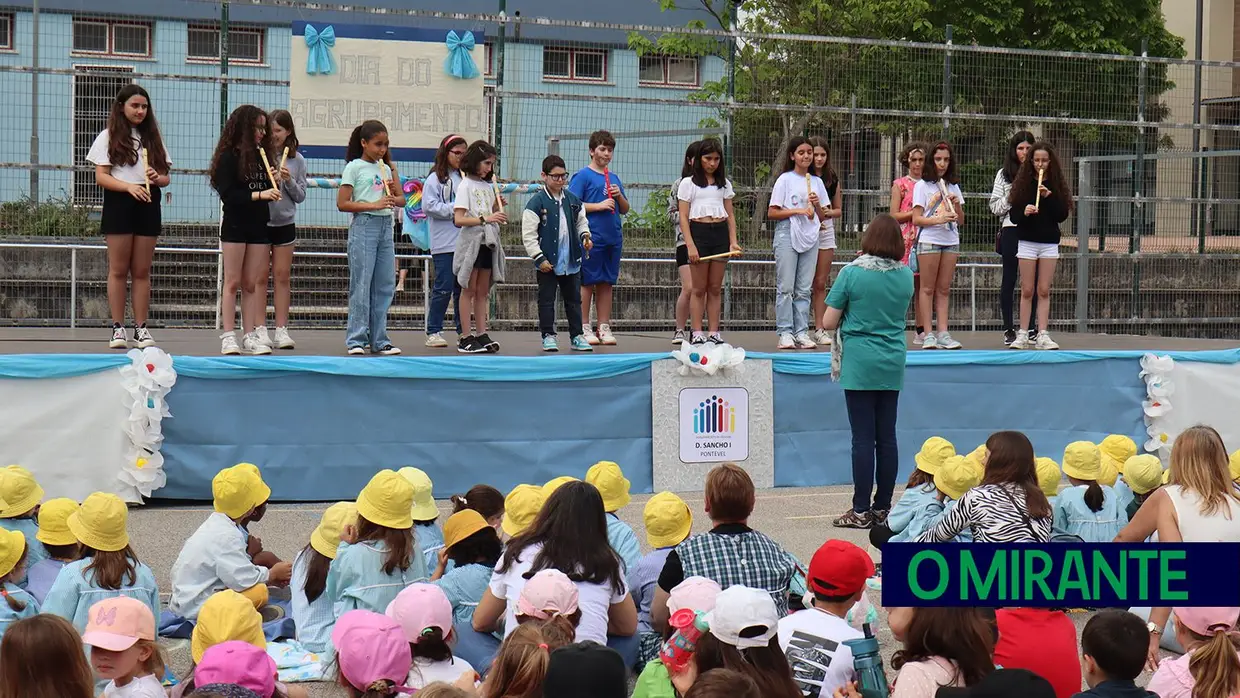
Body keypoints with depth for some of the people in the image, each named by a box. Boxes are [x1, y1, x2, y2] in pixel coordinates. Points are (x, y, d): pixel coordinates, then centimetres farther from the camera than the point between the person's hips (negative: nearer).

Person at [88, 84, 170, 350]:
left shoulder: (153, 138, 15)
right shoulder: (108, 137, 3)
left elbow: (166, 178, 13)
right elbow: (101, 177, -5)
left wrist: (157, 178, -11)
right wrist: (129, 186, -21)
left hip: (148, 204, 3)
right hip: (119, 204, -3)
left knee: (142, 271, 3)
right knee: (119, 270, -2)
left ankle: (141, 328, 4)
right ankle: (118, 328, 1)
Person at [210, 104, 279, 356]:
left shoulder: (260, 156, 11)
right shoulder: (228, 157, -7)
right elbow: (228, 194, -17)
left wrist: (273, 182, -2)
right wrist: (259, 195, -23)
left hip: (259, 226, 5)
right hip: (235, 225, -5)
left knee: (251, 284, 5)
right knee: (232, 282, -2)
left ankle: (249, 336, 7)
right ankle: (228, 336, 0)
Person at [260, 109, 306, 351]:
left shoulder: (297, 160, 3)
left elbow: (300, 196, 4)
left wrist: (289, 181, -13)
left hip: (284, 223, 2)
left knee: (282, 277, 5)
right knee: (260, 277, 3)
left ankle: (281, 329, 9)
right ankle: (260, 329, 6)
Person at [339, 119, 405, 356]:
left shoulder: (385, 168, 14)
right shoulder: (354, 167, -3)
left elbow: (402, 199, 16)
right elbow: (342, 203, -10)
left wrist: (393, 199, -7)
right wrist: (374, 205, -18)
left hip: (385, 227, 6)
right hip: (364, 226, -6)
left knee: (385, 284, 6)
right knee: (361, 284, -6)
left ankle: (379, 339, 12)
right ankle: (356, 339, -2)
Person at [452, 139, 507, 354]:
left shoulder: (487, 186, 15)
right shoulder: (465, 185, -7)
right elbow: (459, 219, -17)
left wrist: (498, 207, 1)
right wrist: (485, 218, -26)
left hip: (487, 243, 7)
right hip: (471, 242, -7)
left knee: (482, 292, 7)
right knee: (469, 290, -4)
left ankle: (481, 334, 9)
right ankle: (465, 338, -2)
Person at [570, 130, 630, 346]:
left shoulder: (613, 178, 19)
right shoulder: (583, 176, -1)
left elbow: (625, 209, 23)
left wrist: (619, 196, 3)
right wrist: (599, 206, -15)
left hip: (613, 238, 6)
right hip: (592, 237, -6)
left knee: (606, 283, 8)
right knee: (587, 282, -3)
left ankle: (604, 327, 12)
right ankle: (584, 327, 1)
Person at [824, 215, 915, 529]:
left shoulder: (852, 273, -11)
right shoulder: (906, 276, 2)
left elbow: (829, 321, -7)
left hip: (859, 365, -4)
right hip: (893, 365, 4)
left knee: (863, 438, -3)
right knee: (887, 436, 9)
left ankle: (861, 511, -1)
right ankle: (883, 507, 13)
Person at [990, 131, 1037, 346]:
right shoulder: (1004, 174, 7)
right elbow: (995, 207, 6)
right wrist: (1011, 197, -10)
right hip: (1011, 230, 0)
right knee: (1009, 280, 3)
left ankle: (1030, 328, 10)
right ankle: (1008, 329, 7)